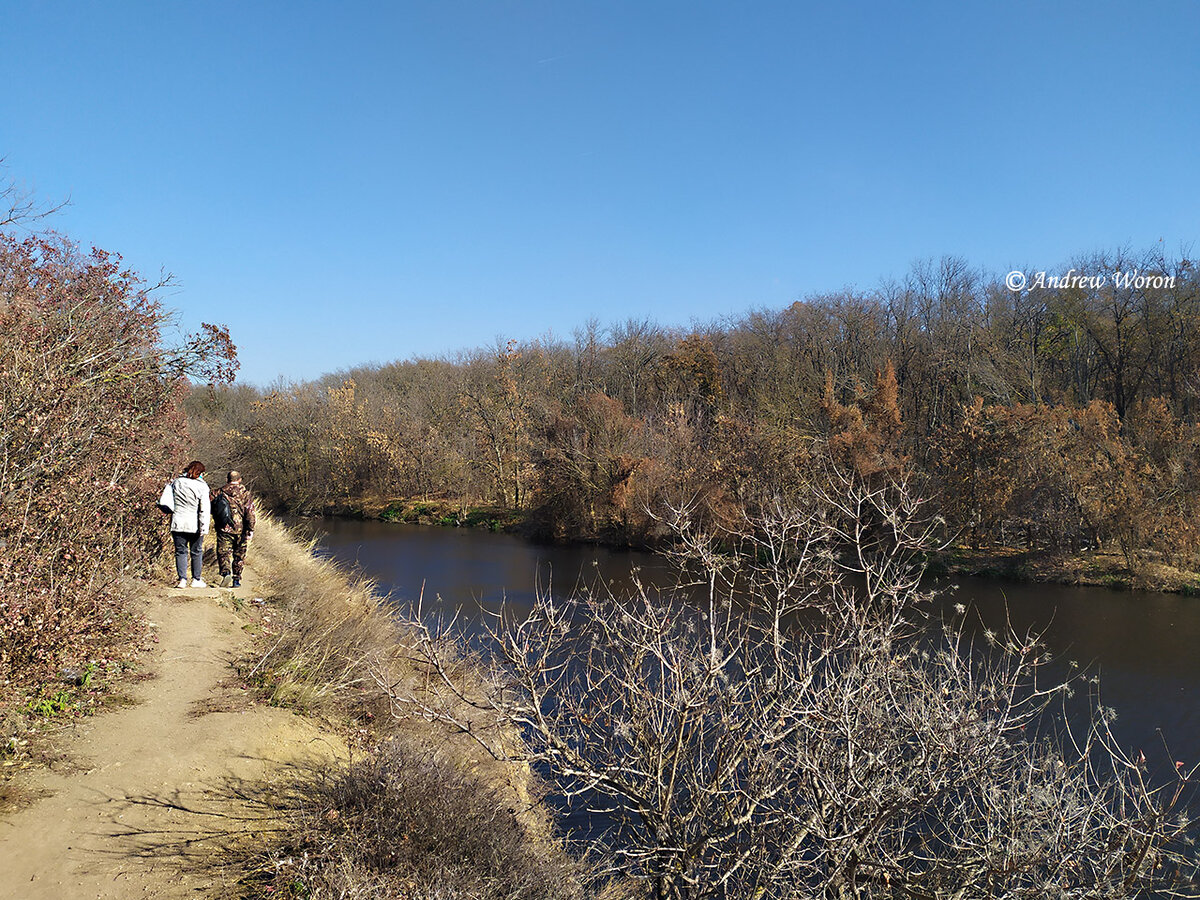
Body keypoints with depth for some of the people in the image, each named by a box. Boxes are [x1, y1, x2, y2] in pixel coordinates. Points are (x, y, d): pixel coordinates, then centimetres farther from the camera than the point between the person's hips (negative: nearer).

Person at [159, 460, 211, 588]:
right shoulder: (202, 486, -7)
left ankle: (182, 579, 2)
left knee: (181, 551, 8)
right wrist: (204, 527, -10)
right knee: (196, 552, 9)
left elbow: (164, 502, 10)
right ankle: (196, 580, 13)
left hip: (178, 523, 3)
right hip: (194, 525, -2)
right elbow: (204, 509, -11)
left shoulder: (176, 482, 4)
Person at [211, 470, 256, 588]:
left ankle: (226, 572, -20)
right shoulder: (245, 493, -1)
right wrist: (251, 530, -7)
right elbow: (250, 513, -8)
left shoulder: (219, 493, 2)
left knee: (223, 552, 5)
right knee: (239, 555, 11)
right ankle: (236, 580, 13)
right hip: (241, 530, 0)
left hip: (224, 529, 0)